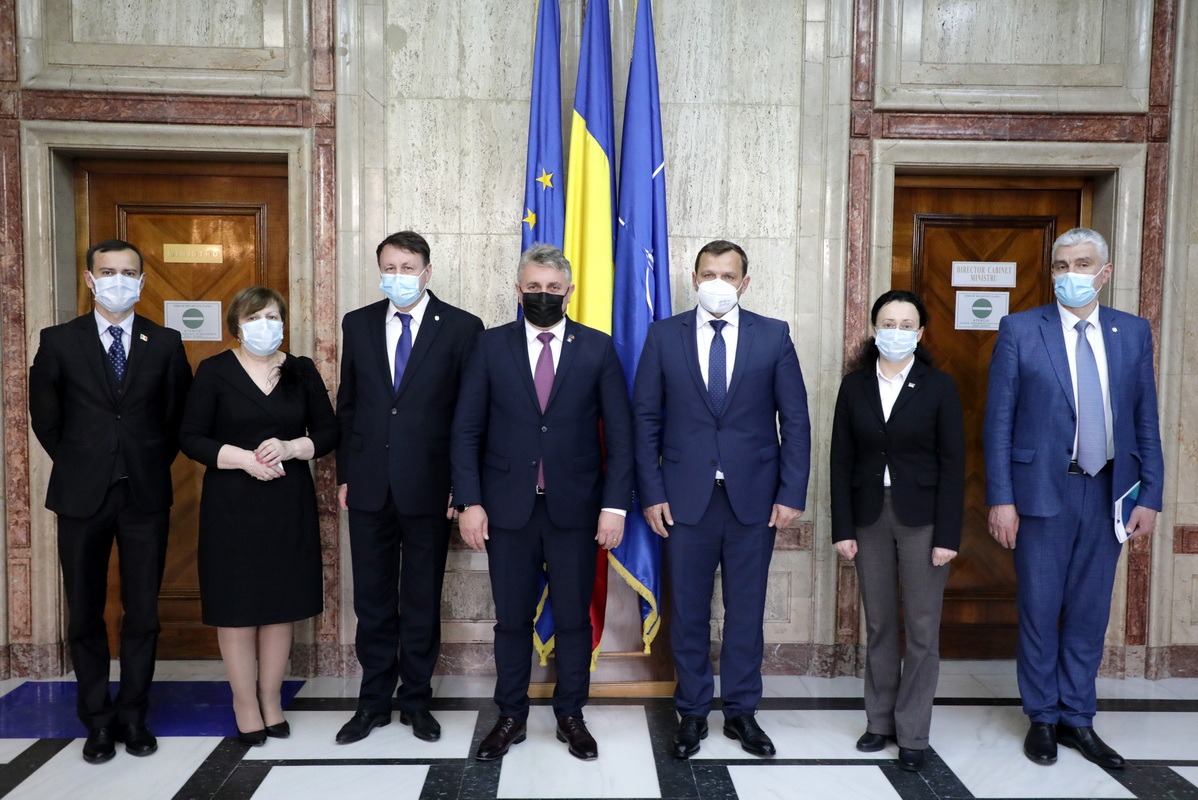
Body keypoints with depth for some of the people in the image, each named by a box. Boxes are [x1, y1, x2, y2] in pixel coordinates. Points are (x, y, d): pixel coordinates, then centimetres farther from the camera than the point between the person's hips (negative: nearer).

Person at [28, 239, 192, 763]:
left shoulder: (165, 343, 3)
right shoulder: (60, 342, 1)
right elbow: (45, 415, 9)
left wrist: (152, 464, 7)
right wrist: (77, 466, 9)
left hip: (146, 496, 0)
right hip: (82, 497, 0)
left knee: (143, 613, 6)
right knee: (85, 614, 8)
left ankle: (133, 715, 20)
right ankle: (98, 721, 21)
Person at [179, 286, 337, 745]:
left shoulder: (302, 372, 6)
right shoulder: (214, 372, 0)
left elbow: (328, 432, 6)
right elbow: (191, 438, -3)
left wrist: (290, 447, -13)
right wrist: (243, 458, -17)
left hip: (289, 504, 2)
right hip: (232, 504, -2)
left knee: (281, 602, 7)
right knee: (236, 604, 2)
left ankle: (271, 699, 21)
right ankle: (245, 704, 17)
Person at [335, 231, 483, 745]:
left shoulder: (461, 327, -4)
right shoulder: (358, 324, 7)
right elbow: (347, 403, 11)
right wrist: (344, 474, 8)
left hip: (429, 485, -3)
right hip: (369, 485, 3)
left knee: (422, 599, 10)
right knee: (373, 600, 12)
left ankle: (416, 700, 27)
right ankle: (374, 701, 27)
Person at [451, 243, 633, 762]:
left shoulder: (598, 348, 1)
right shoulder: (491, 346, 2)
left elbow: (619, 434, 0)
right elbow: (467, 431, 1)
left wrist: (615, 505, -7)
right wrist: (469, 502, -6)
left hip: (576, 507, 0)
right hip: (508, 506, 1)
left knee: (574, 618, 10)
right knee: (512, 618, 11)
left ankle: (570, 715, 28)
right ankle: (510, 716, 28)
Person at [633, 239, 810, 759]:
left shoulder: (773, 336, 2)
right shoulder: (664, 335, 2)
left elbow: (795, 420, 2)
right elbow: (646, 419, 2)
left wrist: (792, 494, -4)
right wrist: (651, 493, -4)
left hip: (754, 498, 0)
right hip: (685, 497, 0)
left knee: (746, 610, 11)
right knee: (688, 612, 9)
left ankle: (741, 711, 27)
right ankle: (692, 713, 26)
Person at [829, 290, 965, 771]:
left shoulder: (939, 387, -3)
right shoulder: (854, 385, 3)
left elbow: (952, 465, -5)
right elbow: (842, 461, 2)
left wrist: (947, 535, -10)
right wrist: (843, 527, -2)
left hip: (921, 518, -2)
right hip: (870, 516, 2)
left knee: (922, 628, 4)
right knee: (879, 625, 11)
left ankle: (912, 733, 16)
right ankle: (879, 720, 25)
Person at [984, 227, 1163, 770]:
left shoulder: (1134, 333, 6)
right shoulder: (1019, 331, -4)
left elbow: (1146, 419, 7)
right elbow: (998, 421, -6)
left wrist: (1150, 495, 1)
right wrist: (1000, 499, -10)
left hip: (1108, 495, 3)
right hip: (1043, 491, -3)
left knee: (1089, 613, 12)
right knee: (1040, 611, 7)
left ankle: (1077, 719, 27)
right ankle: (1042, 718, 24)